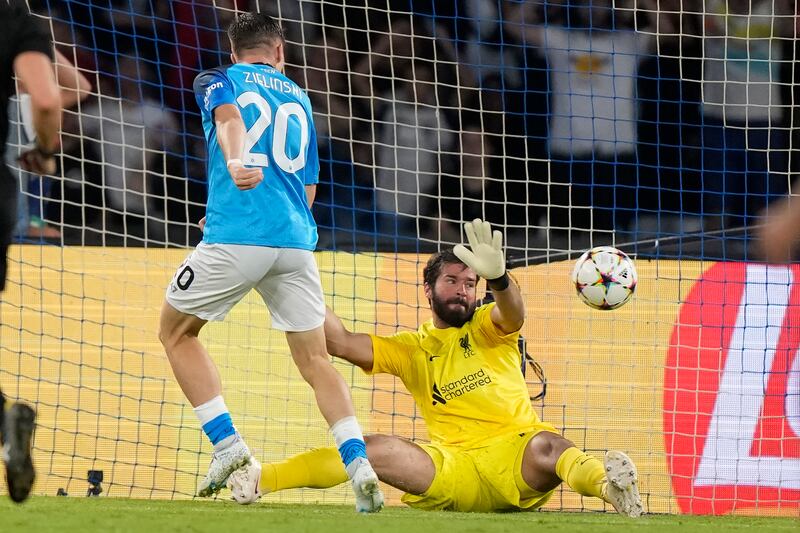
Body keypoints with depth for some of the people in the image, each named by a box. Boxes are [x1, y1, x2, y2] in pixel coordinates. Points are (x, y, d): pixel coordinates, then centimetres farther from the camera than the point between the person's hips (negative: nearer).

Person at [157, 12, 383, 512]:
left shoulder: (218, 81, 12)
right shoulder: (299, 98, 25)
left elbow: (230, 118, -13)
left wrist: (235, 162, -35)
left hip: (235, 239, -4)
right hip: (296, 240, 4)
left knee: (176, 331, 16)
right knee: (316, 360, 7)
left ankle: (228, 443, 2)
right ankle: (358, 462, -14)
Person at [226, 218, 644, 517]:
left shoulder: (486, 329, 12)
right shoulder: (410, 349, 19)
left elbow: (513, 314, -12)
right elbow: (342, 343, 10)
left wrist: (498, 277, -35)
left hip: (512, 455, -2)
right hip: (452, 469, 2)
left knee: (544, 446, -37)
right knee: (376, 449, -20)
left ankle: (607, 483, -66)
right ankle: (259, 480, -23)